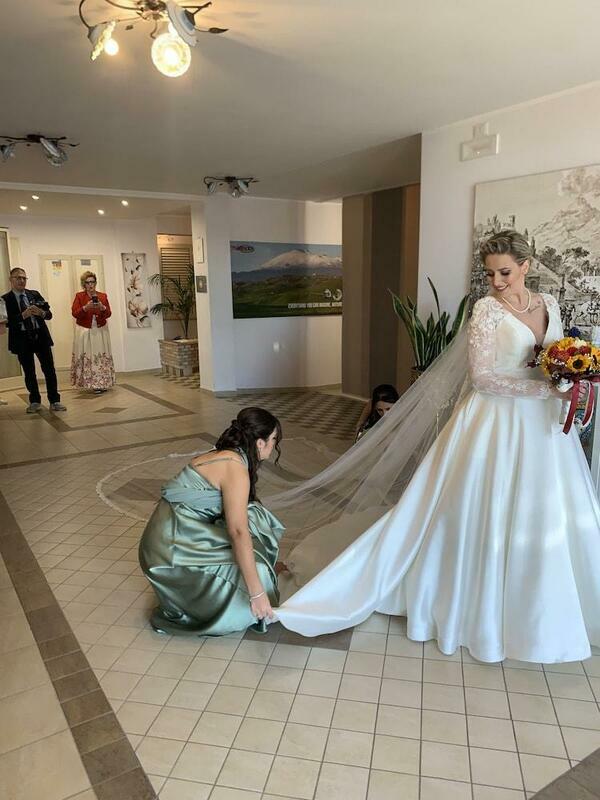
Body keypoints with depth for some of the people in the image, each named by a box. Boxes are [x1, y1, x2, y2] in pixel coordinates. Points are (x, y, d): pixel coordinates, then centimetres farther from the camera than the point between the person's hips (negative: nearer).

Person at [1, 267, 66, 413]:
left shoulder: (35, 294, 7)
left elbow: (49, 314, 6)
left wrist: (42, 313, -16)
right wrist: (23, 315, -23)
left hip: (41, 336, 2)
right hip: (22, 340, -2)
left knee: (49, 369, 1)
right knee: (29, 372, 8)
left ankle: (54, 401, 8)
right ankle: (35, 401, 20)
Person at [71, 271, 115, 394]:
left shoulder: (103, 296, 7)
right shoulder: (79, 296, 2)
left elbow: (108, 314, 2)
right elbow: (74, 313, -6)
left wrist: (102, 307, -18)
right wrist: (86, 307, -22)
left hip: (100, 331, 1)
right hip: (84, 331, -1)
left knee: (101, 356, 0)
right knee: (87, 356, -3)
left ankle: (101, 383, 5)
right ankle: (93, 383, 3)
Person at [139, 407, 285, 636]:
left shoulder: (225, 456, 11)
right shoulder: (235, 467, -18)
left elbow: (235, 521, 21)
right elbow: (238, 532, -28)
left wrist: (267, 563, 30)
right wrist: (257, 592, -28)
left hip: (172, 535, 9)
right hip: (170, 550, -9)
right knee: (247, 569, -10)